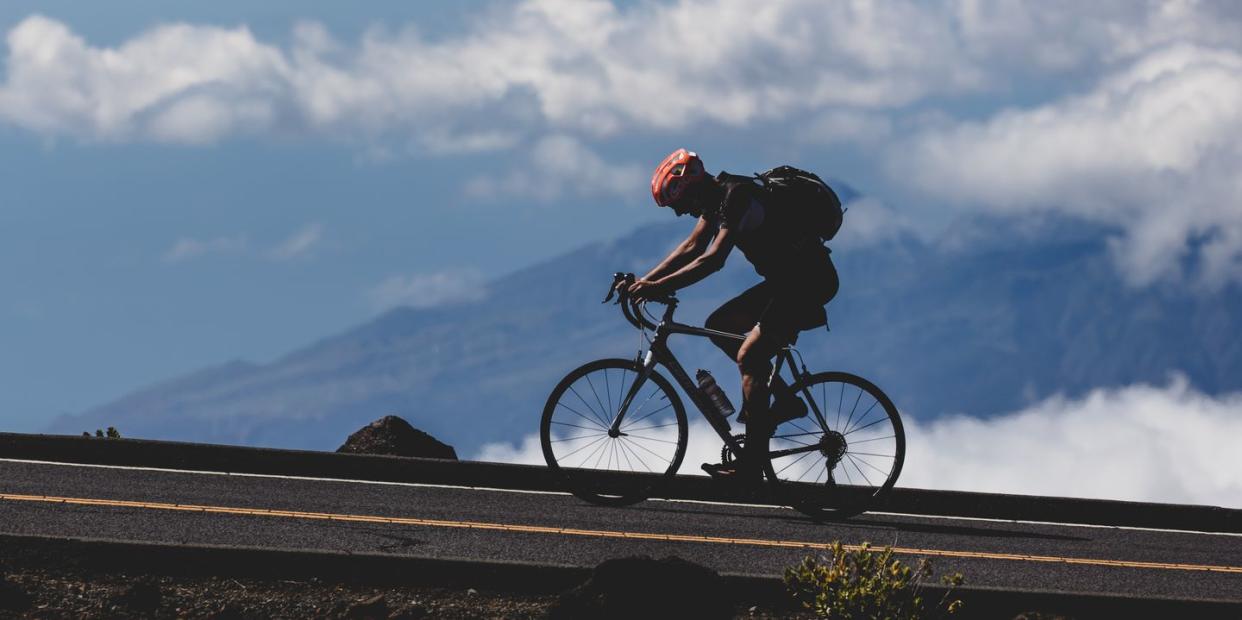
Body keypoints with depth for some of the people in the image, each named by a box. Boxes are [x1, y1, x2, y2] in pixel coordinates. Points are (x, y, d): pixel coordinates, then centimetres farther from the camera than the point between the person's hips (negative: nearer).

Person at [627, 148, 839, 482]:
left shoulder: (738, 197, -22)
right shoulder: (716, 196, 8)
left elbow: (713, 259, -31)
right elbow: (691, 248, 13)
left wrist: (659, 287, -33)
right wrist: (644, 281, 3)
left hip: (809, 280, -10)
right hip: (787, 279, 10)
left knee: (749, 355, -15)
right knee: (719, 325, 9)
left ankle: (751, 463, -14)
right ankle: (785, 400, 10)